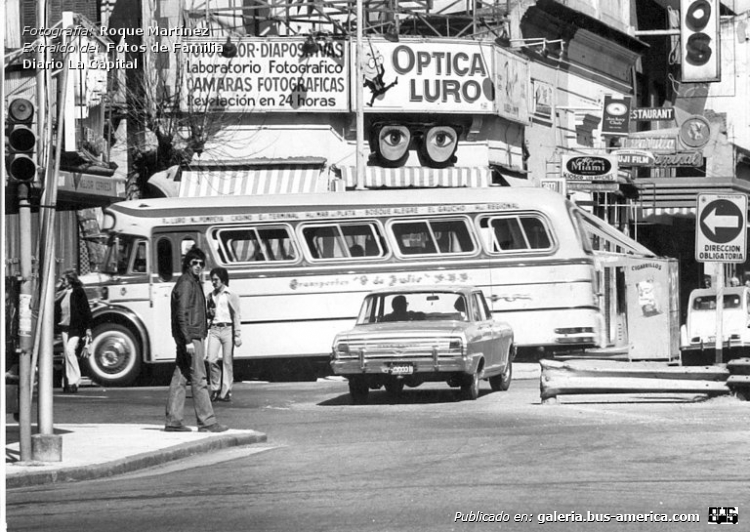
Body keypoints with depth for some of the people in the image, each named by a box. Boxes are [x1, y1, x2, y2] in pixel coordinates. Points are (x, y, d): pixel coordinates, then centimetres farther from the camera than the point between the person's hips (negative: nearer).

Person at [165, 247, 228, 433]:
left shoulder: (194, 283, 18)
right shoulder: (185, 284, -12)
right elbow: (181, 314, -19)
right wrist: (188, 341, -23)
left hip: (194, 336, 10)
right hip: (190, 336, -10)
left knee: (180, 379, 8)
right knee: (199, 379, -8)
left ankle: (173, 421, 9)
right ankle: (206, 421, -7)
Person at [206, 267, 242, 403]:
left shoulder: (231, 295, 0)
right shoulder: (211, 295, 14)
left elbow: (236, 315, -2)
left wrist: (237, 335, -8)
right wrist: (209, 313, 1)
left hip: (227, 329, -4)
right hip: (214, 329, 4)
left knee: (227, 362, -1)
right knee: (212, 360, -8)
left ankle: (226, 392, 4)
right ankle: (215, 389, 7)